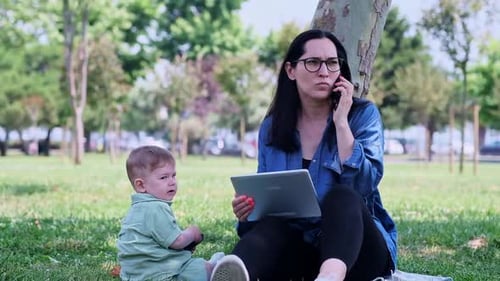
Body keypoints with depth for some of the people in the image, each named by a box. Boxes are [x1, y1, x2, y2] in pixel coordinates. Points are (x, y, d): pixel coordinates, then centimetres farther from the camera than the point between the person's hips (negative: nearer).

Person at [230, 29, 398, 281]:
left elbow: (364, 184, -16)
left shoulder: (363, 115, -1)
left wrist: (341, 122, -18)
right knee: (269, 227, -32)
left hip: (355, 246, -2)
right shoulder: (272, 127, 7)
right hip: (297, 246, 3)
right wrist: (247, 209, -10)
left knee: (340, 195, -35)